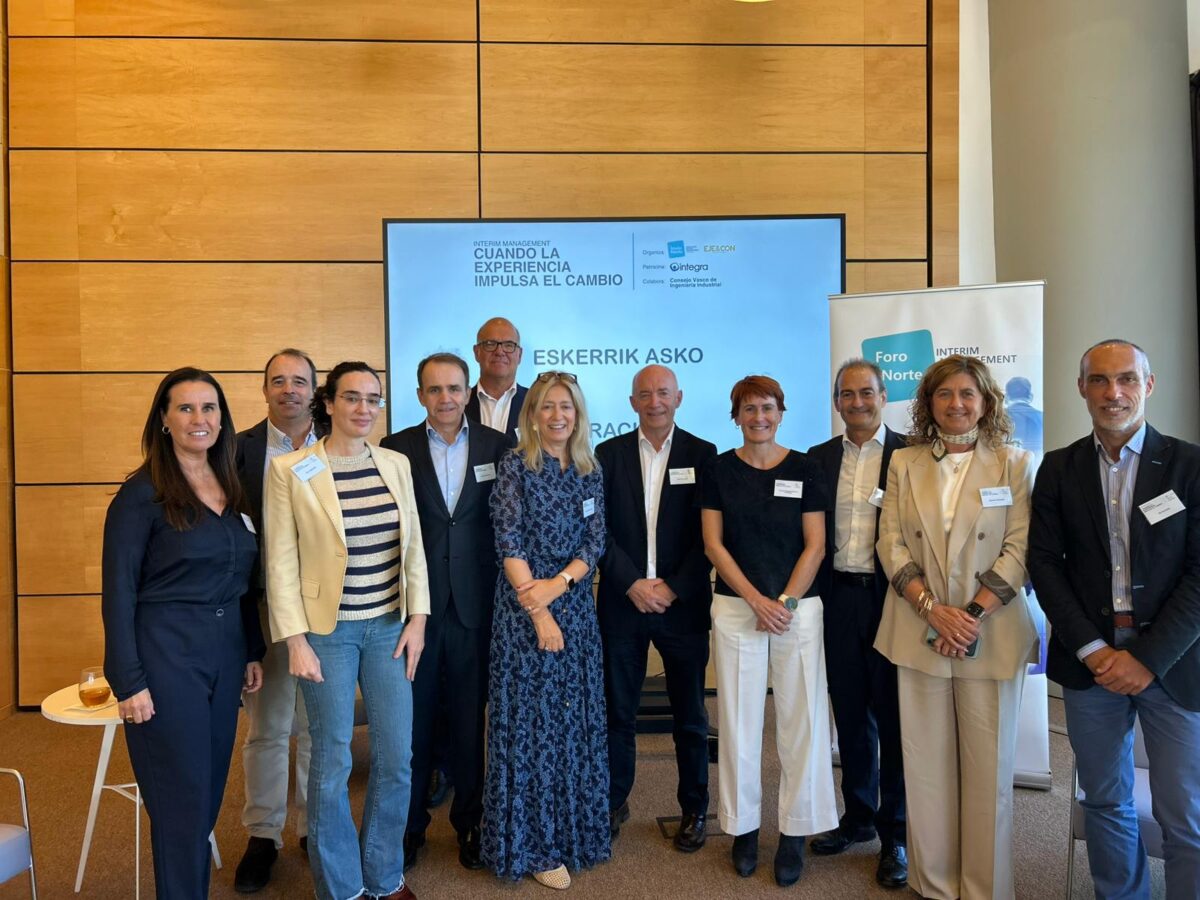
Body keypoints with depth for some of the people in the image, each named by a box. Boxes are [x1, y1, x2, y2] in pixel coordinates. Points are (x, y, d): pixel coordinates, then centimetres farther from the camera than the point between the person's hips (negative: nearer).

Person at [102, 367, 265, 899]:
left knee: (210, 791, 16)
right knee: (181, 799, 3)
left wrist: (252, 652, 12)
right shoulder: (141, 495, -10)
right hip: (165, 658, -6)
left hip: (224, 655, 6)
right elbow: (118, 593, -11)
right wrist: (129, 682, -13)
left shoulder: (232, 492, 8)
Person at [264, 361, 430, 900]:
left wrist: (416, 620, 2)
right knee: (331, 763, 7)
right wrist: (295, 642, -10)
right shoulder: (290, 470, -8)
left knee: (396, 757, 9)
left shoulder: (396, 464, 3)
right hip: (328, 631, -4)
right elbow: (281, 562, -8)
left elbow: (413, 546, 7)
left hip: (389, 627, 4)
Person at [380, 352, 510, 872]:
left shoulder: (496, 446, 2)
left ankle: (469, 821, 30)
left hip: (474, 607, 0)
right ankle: (409, 825, 30)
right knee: (413, 719, 12)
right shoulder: (396, 449, 0)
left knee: (469, 719, 12)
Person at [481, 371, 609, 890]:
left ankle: (571, 830, 27)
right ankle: (532, 845, 15)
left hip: (575, 608, 5)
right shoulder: (515, 465, -5)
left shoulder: (590, 471, 8)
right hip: (523, 608, -4)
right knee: (527, 722, 2)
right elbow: (508, 542, -11)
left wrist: (559, 583, -14)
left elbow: (596, 540, 3)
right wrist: (538, 610, -15)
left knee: (575, 721, 11)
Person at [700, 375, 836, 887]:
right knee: (738, 722, 5)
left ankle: (795, 833, 17)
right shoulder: (719, 470, 3)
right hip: (736, 608, 0)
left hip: (798, 607, 0)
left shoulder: (804, 469, 2)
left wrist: (785, 602, -9)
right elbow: (713, 543, 0)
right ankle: (743, 827, 20)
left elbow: (815, 545, 1)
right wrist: (757, 600, -8)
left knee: (801, 722, 3)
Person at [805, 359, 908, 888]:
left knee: (893, 716, 5)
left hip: (891, 597, -3)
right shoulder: (819, 459, 9)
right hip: (838, 599, 4)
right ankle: (858, 817, 30)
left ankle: (895, 834, 20)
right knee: (850, 713, 14)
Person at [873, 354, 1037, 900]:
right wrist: (933, 608, -10)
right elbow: (891, 544, 2)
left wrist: (972, 615, -13)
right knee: (926, 763, 6)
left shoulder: (1015, 463, 3)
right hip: (919, 631, 2)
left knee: (988, 765, 5)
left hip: (993, 635, -1)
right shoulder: (904, 464, 8)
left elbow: (1020, 549, -4)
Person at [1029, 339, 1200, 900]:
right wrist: (1092, 649, -8)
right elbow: (1044, 562, 1)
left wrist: (1148, 657, -12)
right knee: (1106, 802, 12)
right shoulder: (1059, 469, 5)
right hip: (1089, 657, 2)